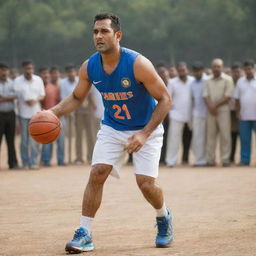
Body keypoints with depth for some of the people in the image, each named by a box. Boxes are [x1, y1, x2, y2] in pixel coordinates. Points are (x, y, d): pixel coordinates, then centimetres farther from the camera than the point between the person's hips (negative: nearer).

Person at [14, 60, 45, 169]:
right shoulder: (17, 81, -1)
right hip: (23, 114, -1)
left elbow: (42, 95, 9)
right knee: (24, 140, 2)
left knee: (35, 140, -2)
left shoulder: (38, 80, 6)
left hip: (36, 112, 1)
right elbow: (16, 96, 1)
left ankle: (34, 162, 2)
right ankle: (25, 163, 8)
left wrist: (36, 100, -11)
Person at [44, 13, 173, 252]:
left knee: (146, 183, -10)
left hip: (145, 129, -4)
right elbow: (76, 98, 7)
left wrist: (144, 134, -25)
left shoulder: (138, 64, -25)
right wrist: (52, 112, -12)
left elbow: (165, 100, -19)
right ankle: (84, 234, -7)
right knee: (97, 174, -13)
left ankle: (164, 217, 22)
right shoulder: (89, 67, -11)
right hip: (112, 129, 4)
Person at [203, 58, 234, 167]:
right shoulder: (208, 81, 14)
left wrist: (216, 105, -9)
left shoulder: (227, 79, 2)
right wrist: (210, 106, -11)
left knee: (225, 135, -6)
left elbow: (227, 96, -6)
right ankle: (210, 159, 6)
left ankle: (225, 159, -4)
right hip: (211, 111, 4)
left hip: (223, 110, -4)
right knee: (210, 135, 3)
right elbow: (205, 96, 6)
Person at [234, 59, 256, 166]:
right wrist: (238, 112, 4)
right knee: (244, 140, 5)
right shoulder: (240, 81, 10)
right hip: (244, 116, 3)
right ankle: (244, 160, 9)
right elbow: (237, 98, 12)